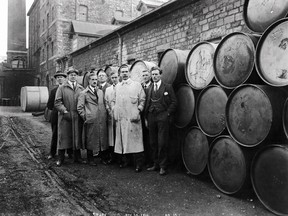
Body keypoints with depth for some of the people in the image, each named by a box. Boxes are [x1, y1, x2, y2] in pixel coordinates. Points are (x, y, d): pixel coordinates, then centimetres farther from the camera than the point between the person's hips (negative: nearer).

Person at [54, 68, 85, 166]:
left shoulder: (81, 89, 13)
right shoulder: (61, 88, 5)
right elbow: (57, 102, -3)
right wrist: (65, 111, -14)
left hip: (77, 118, 3)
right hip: (65, 117, -2)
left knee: (77, 137, 8)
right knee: (63, 137, 1)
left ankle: (77, 157, 19)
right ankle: (60, 158, 12)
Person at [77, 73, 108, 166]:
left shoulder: (101, 92, 16)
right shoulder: (84, 93, 0)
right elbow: (79, 107, -3)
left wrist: (105, 116, 9)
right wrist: (85, 117, -8)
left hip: (102, 120, 5)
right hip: (91, 120, -5)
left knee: (102, 138, 8)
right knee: (90, 140, 2)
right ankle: (90, 158, 16)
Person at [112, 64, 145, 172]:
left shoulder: (137, 85, 4)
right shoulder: (117, 87, 17)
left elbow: (142, 100, 2)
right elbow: (114, 101, 24)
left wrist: (138, 111, -6)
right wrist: (114, 110, 9)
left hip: (132, 118, -4)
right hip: (120, 118, 4)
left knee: (135, 140, -5)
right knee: (121, 140, 7)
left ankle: (138, 163, 2)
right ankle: (124, 161, 20)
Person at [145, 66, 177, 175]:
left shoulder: (168, 87, 3)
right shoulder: (149, 89, 16)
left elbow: (174, 102, 0)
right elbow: (147, 104, 16)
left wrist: (167, 113, -7)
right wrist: (146, 117, 8)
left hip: (162, 117, -4)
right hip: (151, 117, 5)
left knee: (162, 143, -4)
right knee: (153, 143, 7)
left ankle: (163, 166, 6)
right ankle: (156, 164, 19)